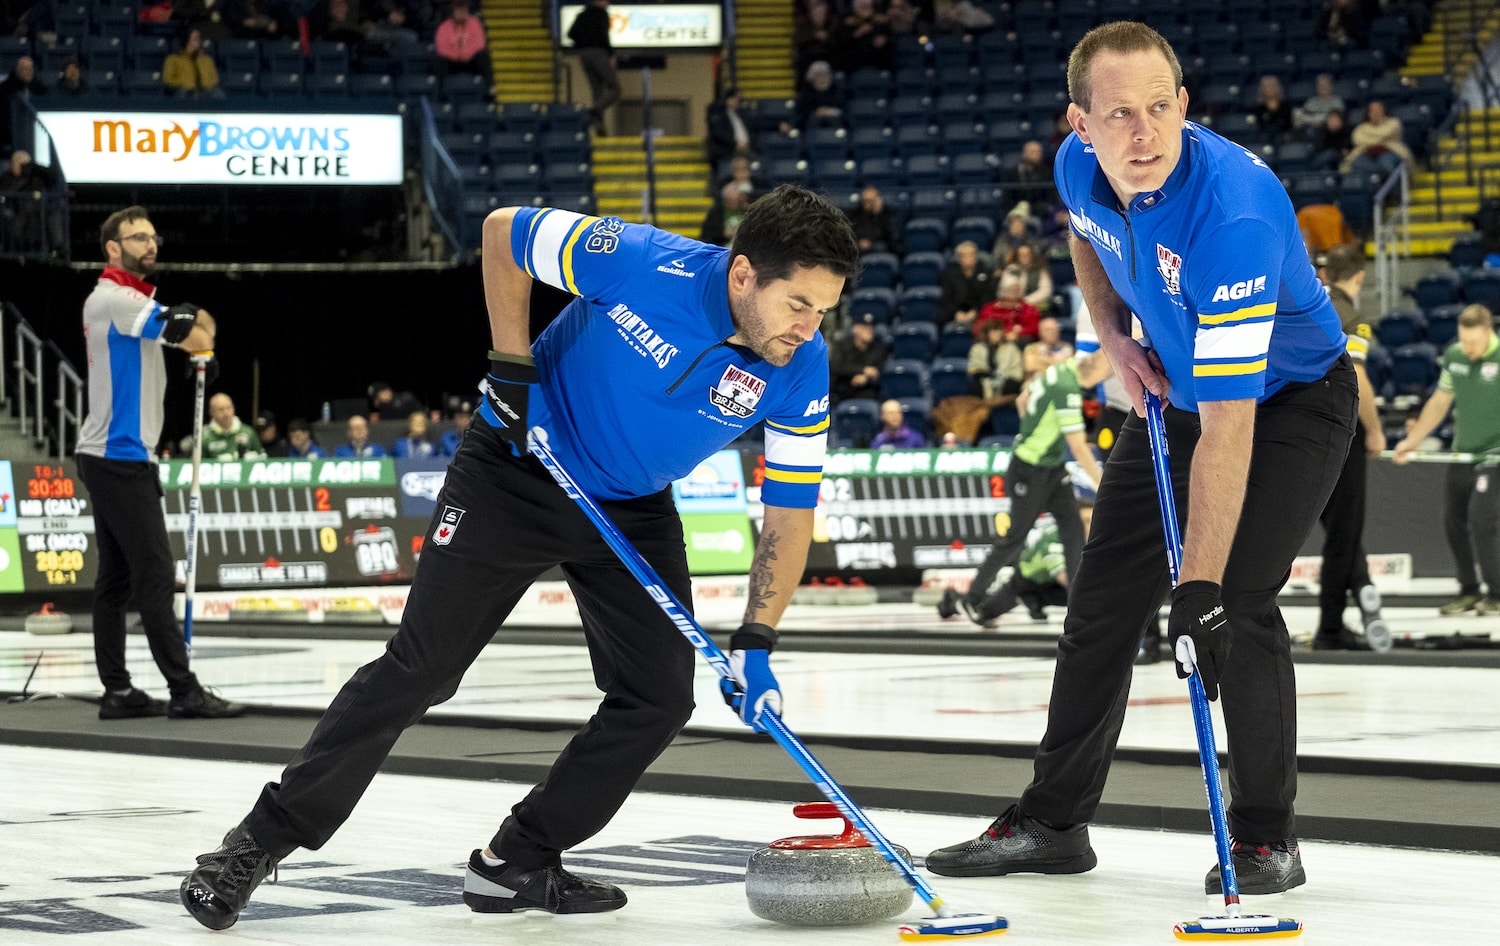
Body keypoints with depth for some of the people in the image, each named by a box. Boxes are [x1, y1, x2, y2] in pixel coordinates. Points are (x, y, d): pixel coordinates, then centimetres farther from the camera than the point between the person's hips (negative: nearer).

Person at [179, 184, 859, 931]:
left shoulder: (800, 371, -20)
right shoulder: (640, 262, -30)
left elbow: (791, 509, -11)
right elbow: (503, 231, -15)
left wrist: (754, 644, -18)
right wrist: (513, 365, -16)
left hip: (634, 509, 4)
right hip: (520, 469, -4)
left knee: (661, 695, -5)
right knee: (421, 667, -7)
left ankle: (518, 864, 9)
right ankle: (264, 839, 3)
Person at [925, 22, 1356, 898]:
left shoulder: (1234, 214, -39)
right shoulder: (1080, 167, -18)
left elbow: (1229, 427, -40)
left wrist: (1202, 585, -41)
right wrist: (1113, 336, -3)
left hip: (1293, 399, -7)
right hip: (1178, 390, 7)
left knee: (1240, 606, -19)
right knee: (1104, 598, 7)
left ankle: (1269, 837, -3)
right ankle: (1053, 822, 19)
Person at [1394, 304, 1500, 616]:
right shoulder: (1453, 355, 5)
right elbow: (1439, 402, 17)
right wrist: (1412, 440, 18)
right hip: (1462, 453, 7)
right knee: (1453, 520, 7)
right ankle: (1469, 591, 19)